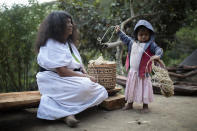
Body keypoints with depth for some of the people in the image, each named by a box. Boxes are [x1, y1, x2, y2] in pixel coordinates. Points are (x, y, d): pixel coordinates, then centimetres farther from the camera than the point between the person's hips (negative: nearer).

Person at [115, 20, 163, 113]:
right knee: (131, 87, 16)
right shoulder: (132, 42, 4)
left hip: (143, 72, -5)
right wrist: (119, 32, 26)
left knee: (144, 88, 4)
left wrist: (157, 55, -43)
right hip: (132, 71, 5)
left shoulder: (150, 44, -11)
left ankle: (145, 105, 19)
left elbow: (158, 49, -22)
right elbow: (125, 38, 22)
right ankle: (129, 103, 32)